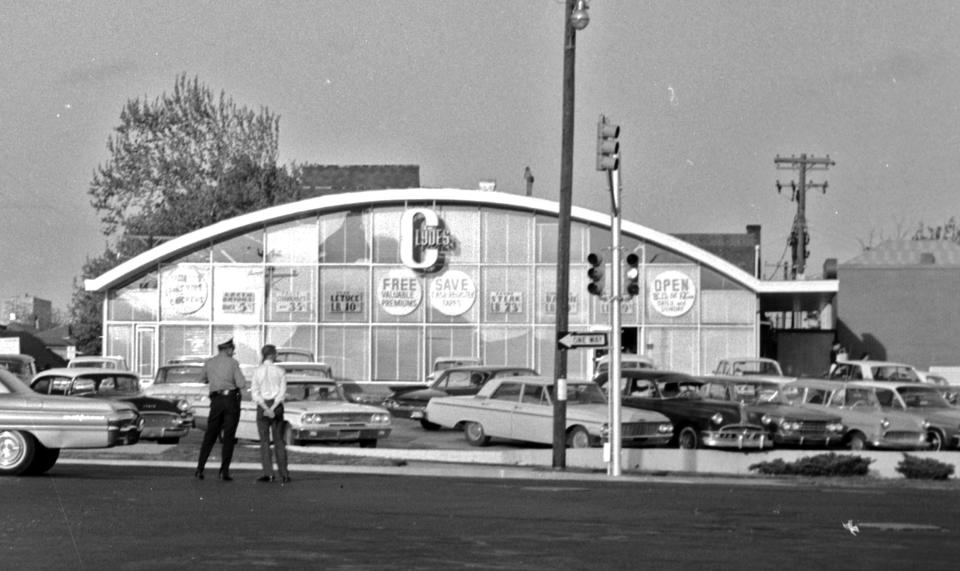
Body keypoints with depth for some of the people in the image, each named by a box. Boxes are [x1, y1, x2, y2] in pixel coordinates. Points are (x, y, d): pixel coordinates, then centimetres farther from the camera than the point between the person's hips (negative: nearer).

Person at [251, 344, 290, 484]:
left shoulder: (258, 371, -1)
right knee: (279, 440, 8)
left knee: (264, 441, 2)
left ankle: (268, 473, -9)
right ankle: (284, 474, 5)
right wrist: (273, 408, -12)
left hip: (262, 405, -1)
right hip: (276, 405, 1)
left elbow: (255, 393, -8)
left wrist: (266, 408, -14)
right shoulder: (279, 371, 0)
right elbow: (282, 392, -7)